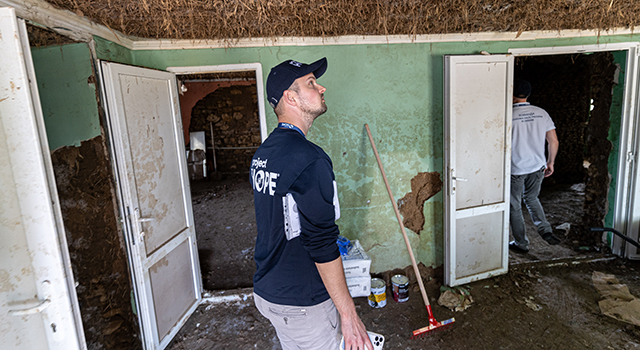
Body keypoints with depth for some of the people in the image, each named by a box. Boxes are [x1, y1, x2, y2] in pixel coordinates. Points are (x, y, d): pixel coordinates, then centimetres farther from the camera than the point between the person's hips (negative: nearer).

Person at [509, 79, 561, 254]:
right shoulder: (542, 113, 0)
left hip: (515, 169, -5)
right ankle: (546, 231, 17)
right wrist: (550, 163, 17)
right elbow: (554, 141, 4)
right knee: (531, 199, 28)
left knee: (514, 206, 10)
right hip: (538, 167, 5)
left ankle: (521, 243, 21)